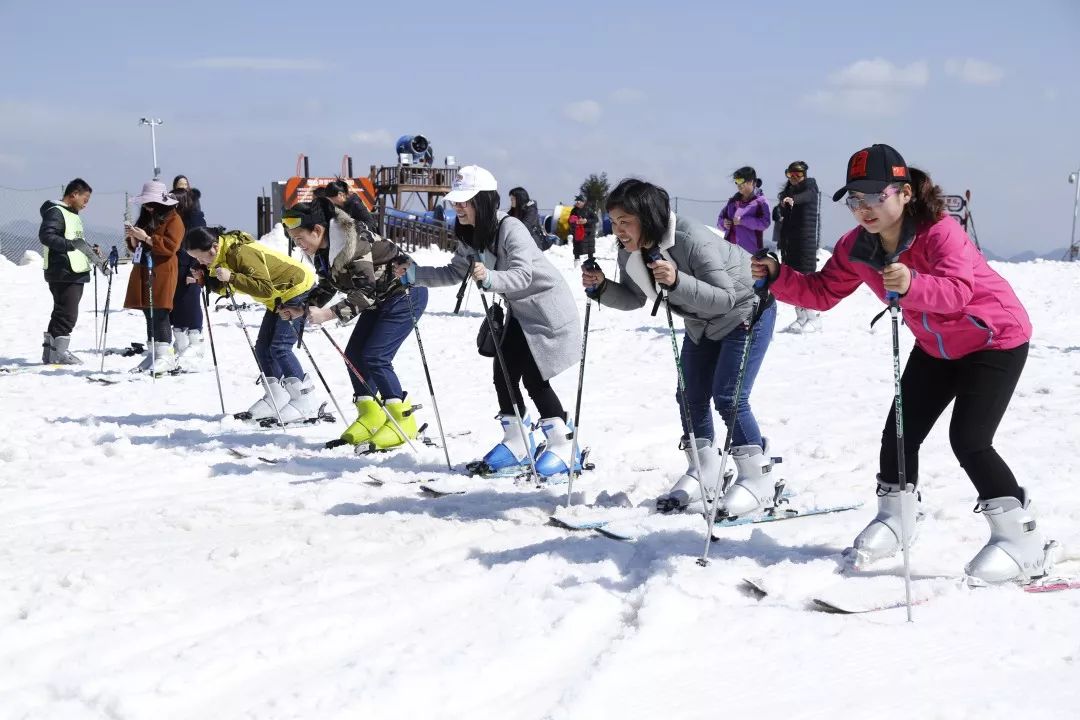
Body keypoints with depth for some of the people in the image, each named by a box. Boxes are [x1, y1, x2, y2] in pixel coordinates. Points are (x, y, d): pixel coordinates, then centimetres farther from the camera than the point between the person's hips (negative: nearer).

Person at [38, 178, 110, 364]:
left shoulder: (73, 215, 23)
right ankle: (59, 352, -6)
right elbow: (46, 236, -23)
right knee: (67, 314, -10)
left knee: (61, 313, 13)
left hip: (75, 273, 10)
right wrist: (72, 244, -30)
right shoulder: (55, 212, -9)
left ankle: (50, 352, 18)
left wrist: (98, 261, 23)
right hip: (64, 274, -10)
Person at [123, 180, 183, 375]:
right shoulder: (145, 218, 21)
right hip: (143, 272, 8)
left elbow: (171, 245, -17)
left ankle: (165, 355, -15)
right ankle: (153, 354, 11)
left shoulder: (173, 219, -4)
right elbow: (136, 247, 24)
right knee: (149, 314, 7)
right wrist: (132, 238, 2)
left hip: (162, 273, -8)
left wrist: (146, 238, -20)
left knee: (159, 313, -14)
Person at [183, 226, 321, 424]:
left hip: (298, 289, -11)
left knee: (280, 347, -16)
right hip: (278, 298, 11)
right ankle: (276, 398, 11)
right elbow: (226, 287, 9)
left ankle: (307, 401, -12)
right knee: (263, 347, 7)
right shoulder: (223, 256, 0)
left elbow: (265, 289, -35)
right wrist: (205, 279, -8)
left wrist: (232, 278, -38)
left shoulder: (242, 253, -30)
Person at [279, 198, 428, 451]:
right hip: (380, 300, 10)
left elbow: (365, 292, -33)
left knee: (374, 357, -16)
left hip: (406, 293, -10)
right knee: (354, 353, 4)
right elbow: (327, 287, 11)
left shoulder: (354, 242, -30)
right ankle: (371, 416, 14)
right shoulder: (322, 250, -2)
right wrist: (302, 309, -5)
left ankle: (402, 420, -5)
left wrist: (327, 314, -40)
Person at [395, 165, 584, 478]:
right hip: (521, 312, 9)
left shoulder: (510, 229, -27)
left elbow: (523, 274, -37)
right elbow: (455, 272, 8)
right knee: (503, 373, 5)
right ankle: (517, 444, 18)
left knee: (533, 377, -11)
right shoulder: (469, 236, 0)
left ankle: (565, 448, -1)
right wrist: (416, 274, -4)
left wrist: (489, 278, -54)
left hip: (548, 309, -9)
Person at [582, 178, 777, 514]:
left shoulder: (693, 241, -38)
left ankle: (758, 480, -3)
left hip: (746, 311, -8)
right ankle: (704, 473, 22)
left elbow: (726, 298, -38)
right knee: (690, 396, 7)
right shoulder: (631, 253, -14)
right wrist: (601, 287, -19)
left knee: (729, 398, -15)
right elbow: (634, 298, 0)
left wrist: (677, 281, -51)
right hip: (702, 322, 8)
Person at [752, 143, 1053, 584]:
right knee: (901, 431, 6)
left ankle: (1021, 539, -4)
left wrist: (913, 284, -67)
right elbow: (822, 292, -6)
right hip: (936, 346, 7)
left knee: (969, 440, -18)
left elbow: (958, 290, -47)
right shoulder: (856, 248, -12)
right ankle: (896, 518, 32)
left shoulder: (940, 231, -32)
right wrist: (778, 277, -23)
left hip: (996, 338, -7)